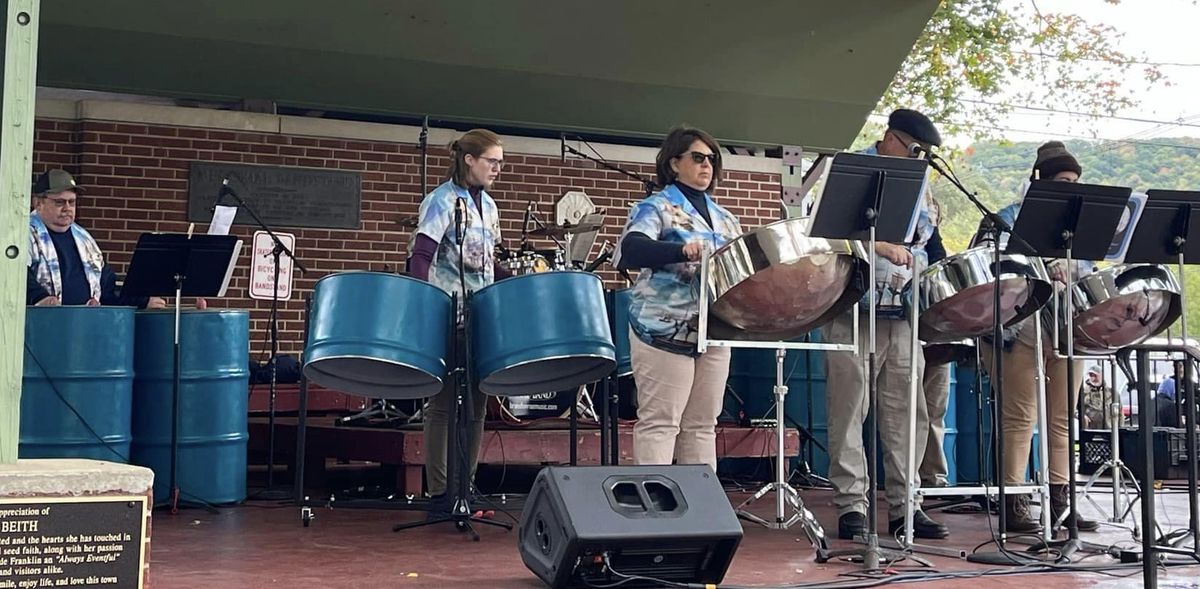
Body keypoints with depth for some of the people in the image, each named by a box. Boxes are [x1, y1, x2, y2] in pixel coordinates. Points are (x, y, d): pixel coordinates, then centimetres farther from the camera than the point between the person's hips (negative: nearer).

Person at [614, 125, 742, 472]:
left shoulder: (724, 218, 20)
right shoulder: (657, 207, -2)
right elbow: (632, 248, -20)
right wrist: (682, 250, -37)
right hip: (665, 329, -7)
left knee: (702, 424, 9)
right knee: (659, 421, -7)